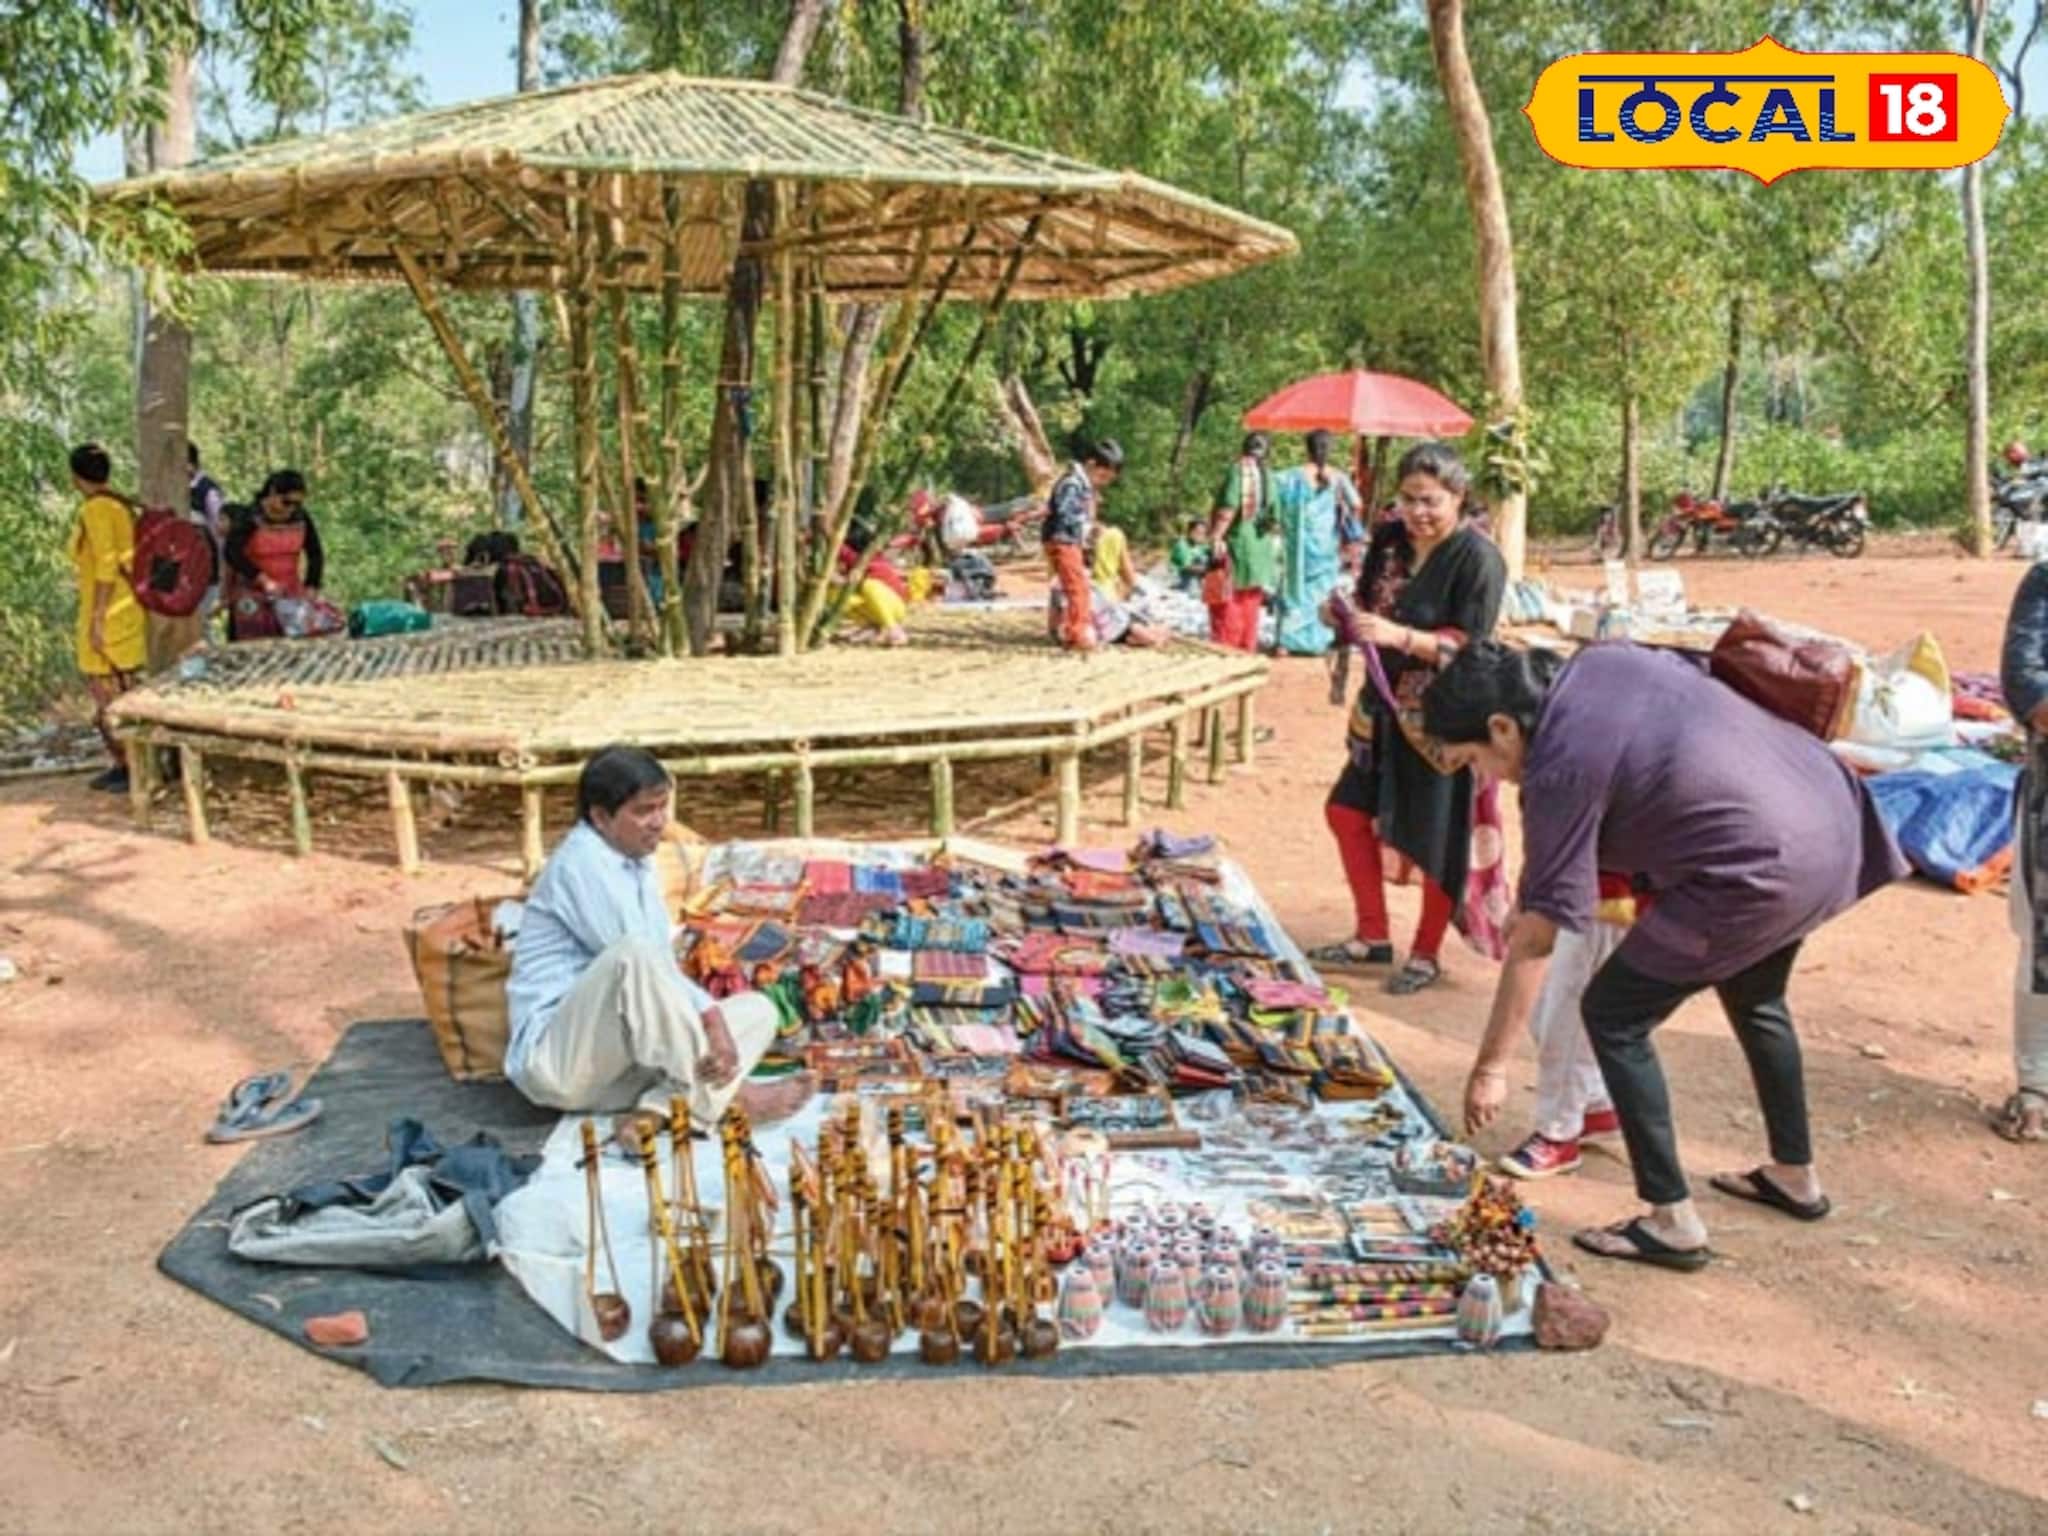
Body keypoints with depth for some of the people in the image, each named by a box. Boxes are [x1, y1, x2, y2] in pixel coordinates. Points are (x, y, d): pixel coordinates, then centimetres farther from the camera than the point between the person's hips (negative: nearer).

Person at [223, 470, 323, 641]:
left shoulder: (301, 519, 0)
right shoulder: (249, 518, -10)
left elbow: (316, 555, 6)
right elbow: (231, 553, -18)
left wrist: (310, 589, -4)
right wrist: (263, 580, -26)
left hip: (290, 595, 3)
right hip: (253, 595, -3)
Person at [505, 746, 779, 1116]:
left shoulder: (638, 862, 14)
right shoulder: (582, 862, -13)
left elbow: (661, 968, 9)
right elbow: (637, 959, -22)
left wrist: (711, 1018, -8)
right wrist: (710, 1014, -18)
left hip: (625, 1056, 9)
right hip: (556, 1057, -9)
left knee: (759, 1010, 1)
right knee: (633, 954, -35)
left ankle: (663, 1110, -22)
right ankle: (704, 1103, -22)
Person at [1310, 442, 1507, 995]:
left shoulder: (1479, 559, -16)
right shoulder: (1388, 539, 3)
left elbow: (1470, 647, -20)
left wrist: (1400, 636, -32)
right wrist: (1345, 615, -9)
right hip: (1387, 706, 7)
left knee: (1437, 837, 3)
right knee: (1347, 811, 11)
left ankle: (1426, 954, 22)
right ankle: (1372, 936, 28)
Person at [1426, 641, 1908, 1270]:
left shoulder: (1561, 772, -17)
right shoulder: (1602, 661, 3)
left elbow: (1535, 940, -14)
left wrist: (1489, 1068, -6)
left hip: (1766, 870, -10)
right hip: (1831, 810, 10)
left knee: (1612, 1016, 1)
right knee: (1753, 997, 31)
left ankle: (1673, 1222, 8)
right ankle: (1795, 1176, 47)